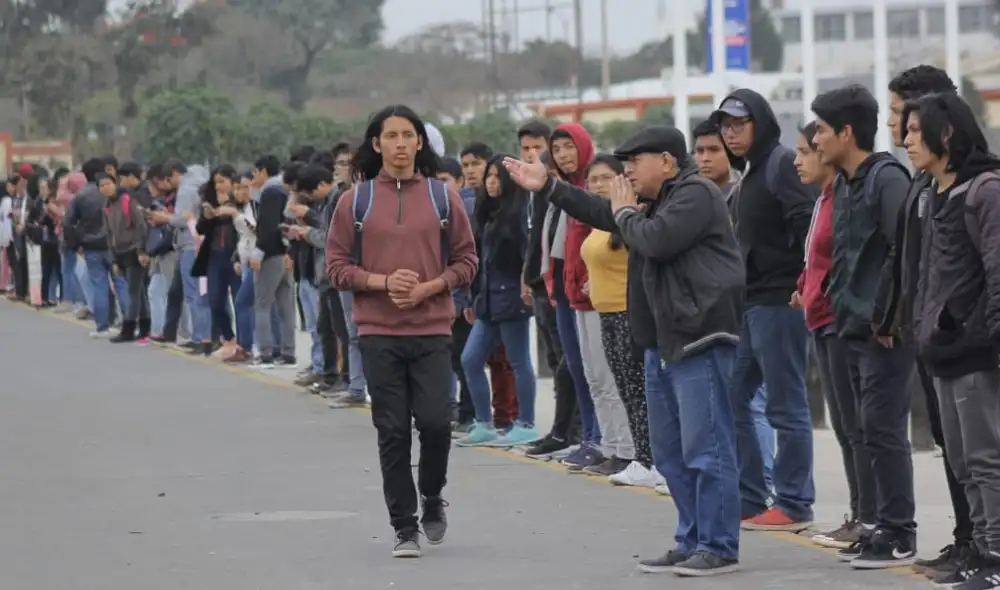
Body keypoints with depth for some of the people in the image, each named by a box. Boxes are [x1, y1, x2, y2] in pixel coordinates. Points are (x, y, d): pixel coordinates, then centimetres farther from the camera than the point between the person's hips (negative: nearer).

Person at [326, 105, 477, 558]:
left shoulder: (443, 198, 5)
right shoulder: (356, 201, 4)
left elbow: (466, 260, 8)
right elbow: (337, 265, 3)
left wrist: (429, 287, -9)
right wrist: (381, 282, -12)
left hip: (432, 331, 0)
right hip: (378, 333, 0)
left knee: (435, 422, -7)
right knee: (392, 431, 1)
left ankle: (432, 498, 22)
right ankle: (404, 526, 11)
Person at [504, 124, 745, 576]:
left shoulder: (696, 194, -10)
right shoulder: (662, 201, 23)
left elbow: (656, 240, -23)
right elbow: (604, 215, 30)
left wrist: (626, 212, -4)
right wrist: (547, 187, 25)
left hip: (699, 339, -11)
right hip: (664, 342, 11)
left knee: (706, 448, -9)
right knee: (671, 452, 13)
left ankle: (719, 548, -8)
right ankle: (691, 543, 18)